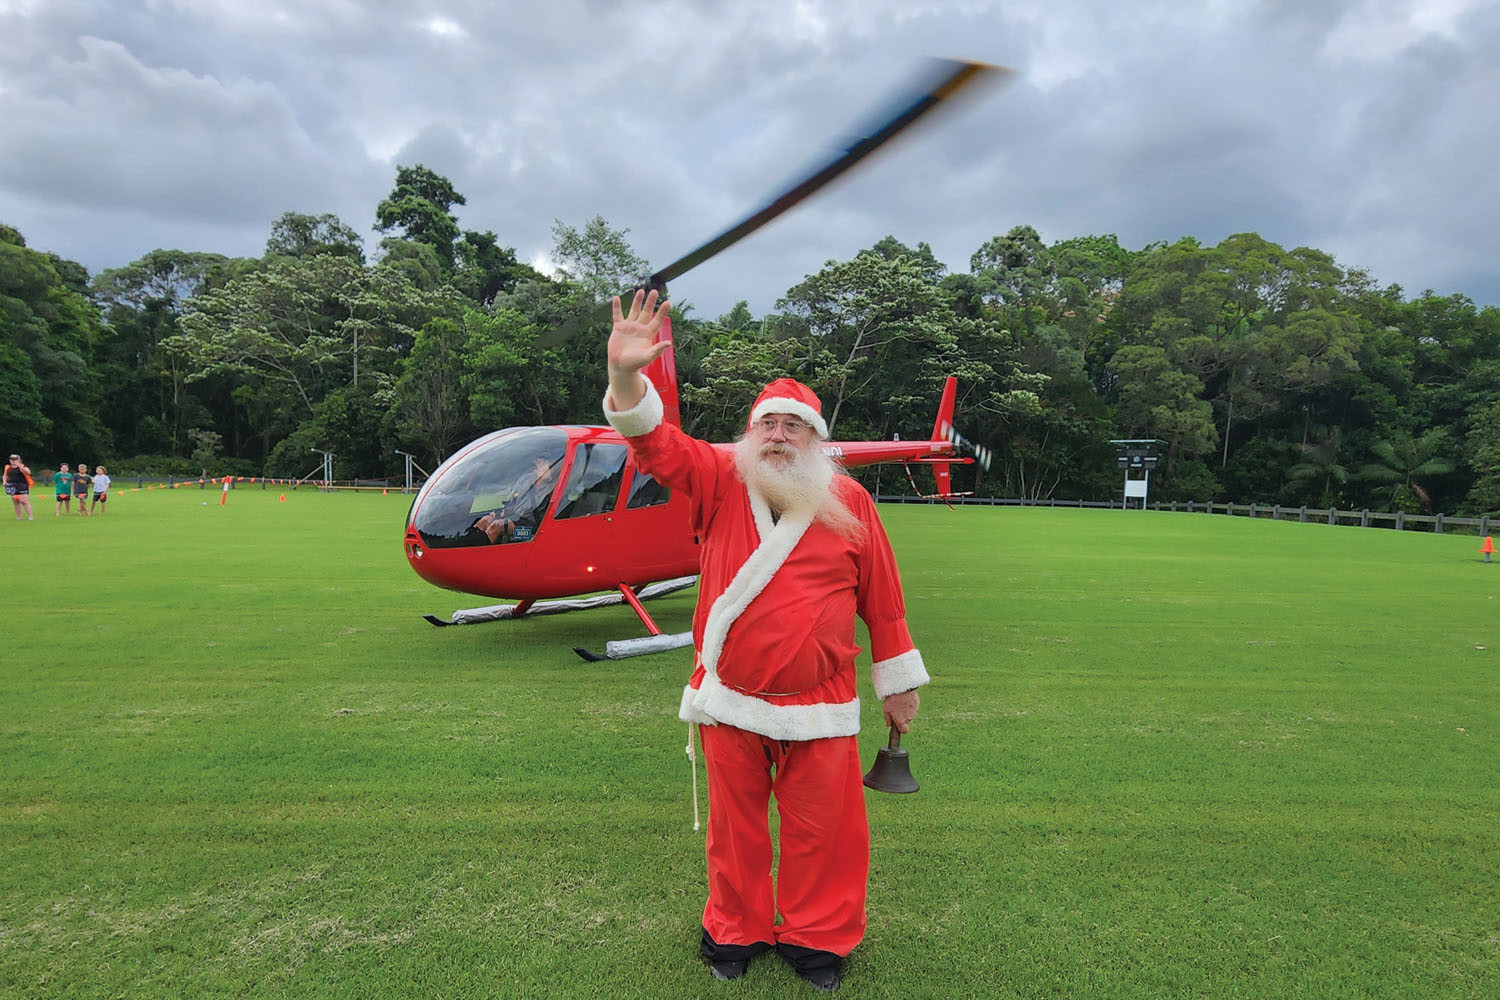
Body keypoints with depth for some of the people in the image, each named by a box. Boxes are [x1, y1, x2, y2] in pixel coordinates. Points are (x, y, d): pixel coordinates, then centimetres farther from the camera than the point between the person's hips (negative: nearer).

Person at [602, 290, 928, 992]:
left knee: (822, 827, 9)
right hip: (729, 702, 1)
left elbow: (881, 597, 5)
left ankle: (815, 936, 31)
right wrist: (626, 374, -29)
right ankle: (735, 931, 36)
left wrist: (899, 683, 9)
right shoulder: (721, 482, -1)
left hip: (819, 708, 0)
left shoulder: (848, 501, -1)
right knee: (735, 825, 15)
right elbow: (653, 442, -11)